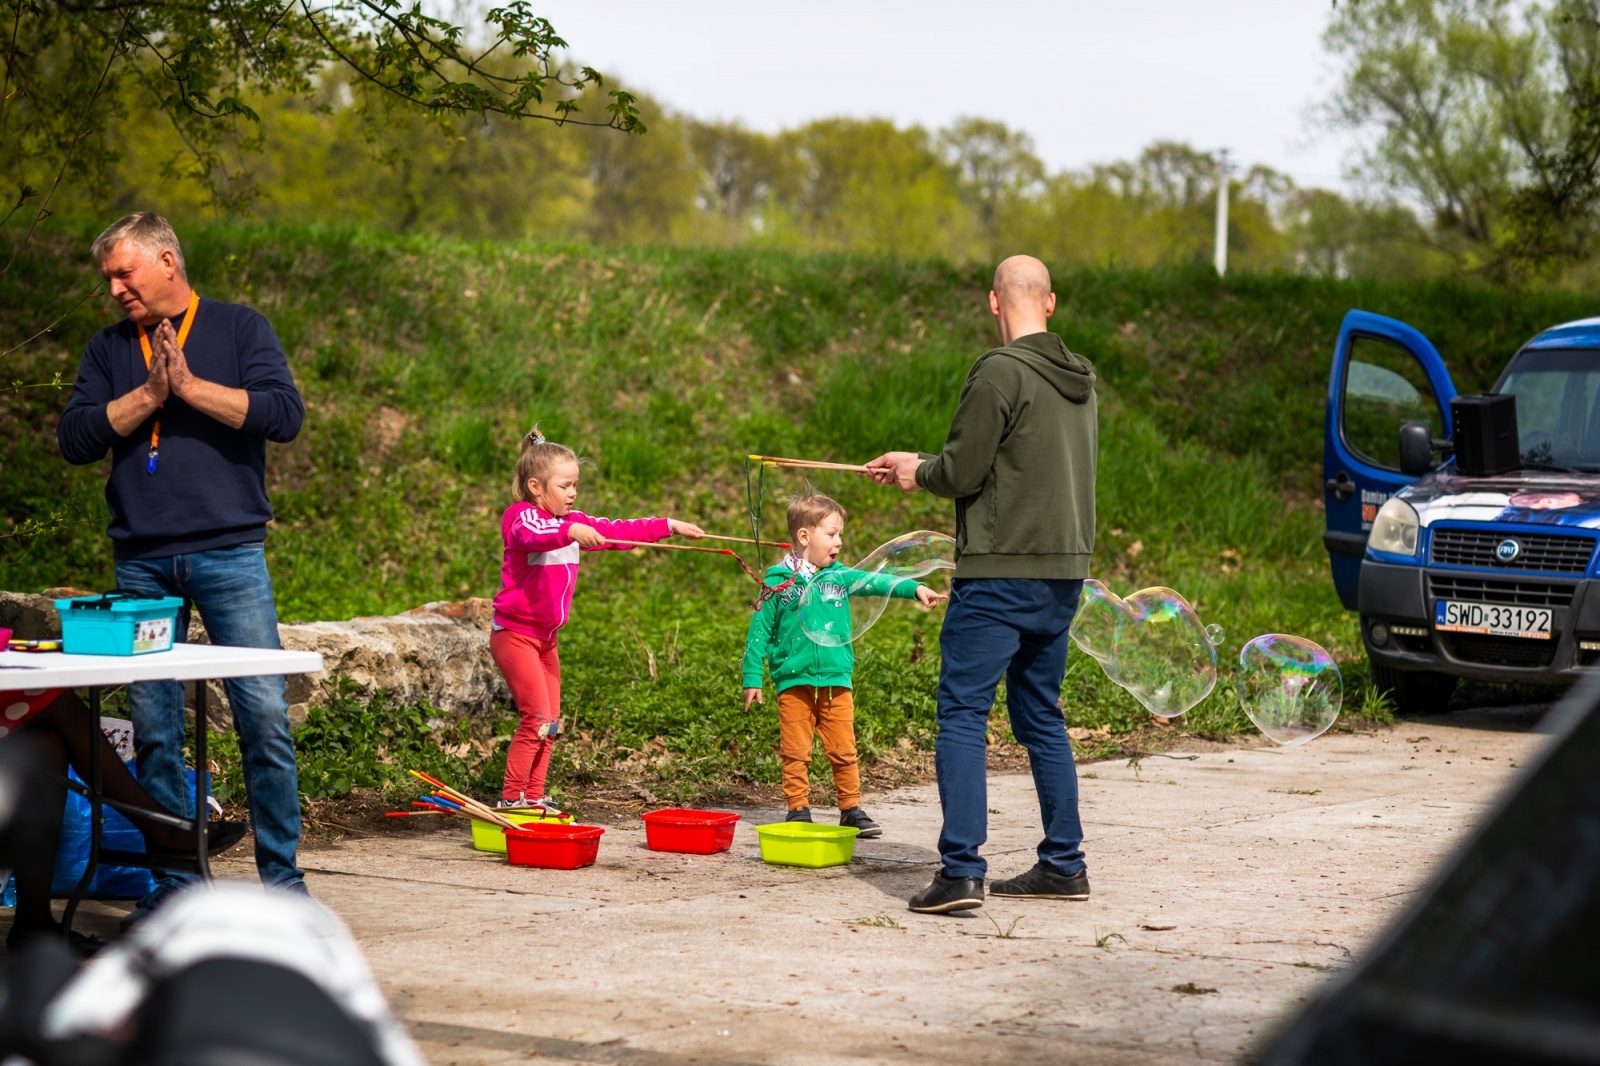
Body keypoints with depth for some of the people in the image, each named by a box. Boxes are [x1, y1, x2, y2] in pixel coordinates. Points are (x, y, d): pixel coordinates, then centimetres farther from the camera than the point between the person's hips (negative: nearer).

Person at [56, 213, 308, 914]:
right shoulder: (109, 350, 16)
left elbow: (284, 414, -7)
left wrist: (191, 386, -9)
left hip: (229, 553, -3)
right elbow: (74, 438, 4)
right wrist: (149, 395, -6)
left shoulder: (239, 330, 7)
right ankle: (173, 878, 10)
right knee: (153, 728, 2)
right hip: (141, 562, 3)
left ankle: (281, 872, 2)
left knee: (264, 714, -7)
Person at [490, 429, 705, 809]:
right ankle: (511, 799, -8)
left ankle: (534, 798, 15)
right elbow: (532, 536, -36)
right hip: (514, 633, -9)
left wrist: (670, 527, 7)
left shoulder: (574, 522, 12)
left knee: (550, 721, 8)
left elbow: (617, 531, 14)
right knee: (537, 718, -14)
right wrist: (570, 531, -55)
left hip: (546, 637, 9)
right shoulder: (519, 516, -13)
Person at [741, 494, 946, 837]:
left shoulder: (840, 577, 7)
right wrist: (752, 678, -1)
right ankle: (798, 810, 11)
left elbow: (877, 583, -7)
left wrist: (914, 588, -23)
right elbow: (759, 632, 2)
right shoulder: (778, 582, -1)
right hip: (794, 682, -2)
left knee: (843, 751, 5)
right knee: (795, 752, 1)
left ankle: (851, 809, 14)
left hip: (836, 681, 2)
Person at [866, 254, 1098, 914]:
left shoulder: (1000, 372, -14)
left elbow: (962, 474, -14)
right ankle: (1063, 865, 20)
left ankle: (961, 871, -12)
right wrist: (920, 463, 23)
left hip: (1000, 575, -8)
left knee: (962, 715, -5)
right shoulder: (1080, 379, 12)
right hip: (1064, 573, 8)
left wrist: (917, 474, 8)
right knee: (1041, 718, 17)